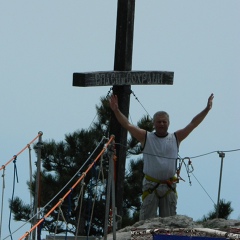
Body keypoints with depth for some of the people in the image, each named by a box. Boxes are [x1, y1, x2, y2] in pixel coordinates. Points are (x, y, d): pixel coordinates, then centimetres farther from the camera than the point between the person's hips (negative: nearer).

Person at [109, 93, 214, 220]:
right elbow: (128, 125, -3)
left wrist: (206, 110, -2)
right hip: (150, 185, -2)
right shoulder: (146, 137, 4)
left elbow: (193, 124, 6)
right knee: (147, 219, -4)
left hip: (169, 187, 2)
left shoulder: (176, 138, 9)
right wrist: (116, 111, -15)